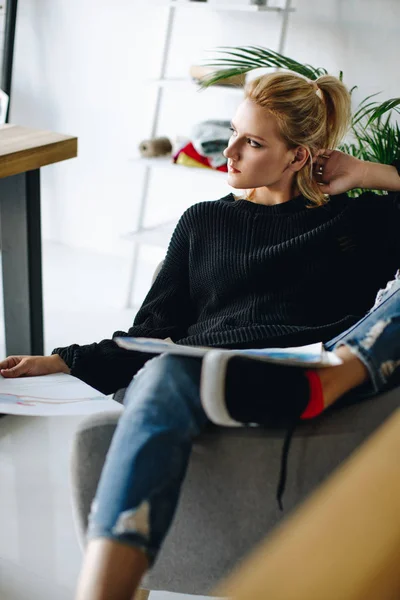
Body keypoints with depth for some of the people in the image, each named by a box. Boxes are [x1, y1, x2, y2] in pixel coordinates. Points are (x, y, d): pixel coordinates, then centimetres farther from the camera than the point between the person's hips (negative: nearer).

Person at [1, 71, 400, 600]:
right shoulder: (204, 222, 28)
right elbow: (150, 335, 21)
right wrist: (60, 362, 7)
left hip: (331, 368, 0)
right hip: (209, 369, 1)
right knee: (162, 378, -37)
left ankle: (312, 393, -43)